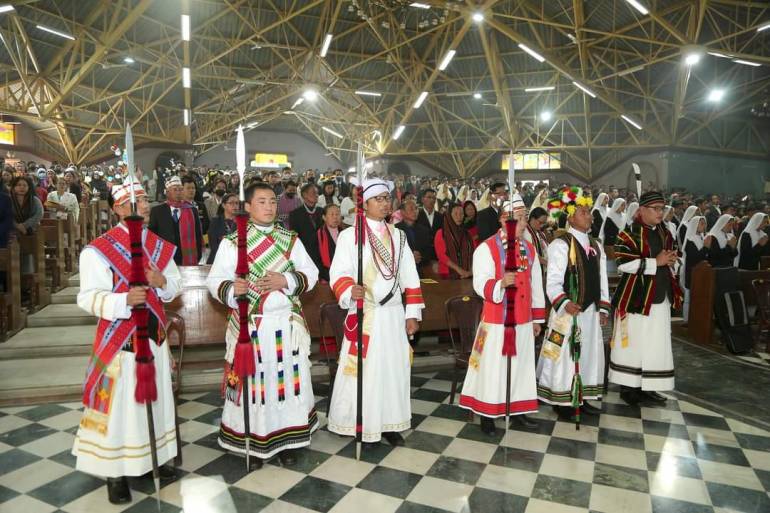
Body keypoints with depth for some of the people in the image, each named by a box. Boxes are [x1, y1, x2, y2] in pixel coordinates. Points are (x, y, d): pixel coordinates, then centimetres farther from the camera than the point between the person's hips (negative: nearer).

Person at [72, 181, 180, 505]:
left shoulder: (160, 245, 6)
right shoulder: (98, 250, -13)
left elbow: (174, 285, 11)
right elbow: (87, 298, -16)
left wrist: (163, 281, -12)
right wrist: (124, 300, -32)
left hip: (154, 333, 6)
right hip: (118, 338, -6)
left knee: (156, 399, 15)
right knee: (119, 404, 1)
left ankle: (152, 459, 34)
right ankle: (115, 472, 19)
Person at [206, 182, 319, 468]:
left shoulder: (291, 239, 7)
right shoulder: (232, 242, -1)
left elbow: (311, 273, 3)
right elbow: (215, 280, -5)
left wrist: (286, 281, -15)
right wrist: (231, 289, -27)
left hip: (288, 323, 3)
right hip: (249, 324, -2)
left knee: (288, 380, 8)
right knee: (253, 381, 4)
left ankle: (286, 442, 24)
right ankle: (253, 444, 22)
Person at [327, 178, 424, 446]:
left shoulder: (398, 236, 11)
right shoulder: (349, 235, -2)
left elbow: (409, 276, 10)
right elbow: (339, 272, -11)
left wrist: (412, 313, 5)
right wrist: (350, 291, -32)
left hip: (394, 314, 4)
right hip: (363, 315, -4)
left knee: (393, 368, 9)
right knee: (361, 370, -1)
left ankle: (389, 423, 23)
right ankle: (357, 424, 15)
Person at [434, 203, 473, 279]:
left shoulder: (466, 233, 13)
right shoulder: (441, 233, 2)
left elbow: (472, 254, 9)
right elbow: (441, 255, -8)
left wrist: (471, 271, -7)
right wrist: (458, 269, -15)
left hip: (466, 275, 3)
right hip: (448, 275, -3)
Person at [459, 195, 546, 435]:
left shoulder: (529, 249, 10)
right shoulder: (486, 248, -11)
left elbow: (536, 284, 15)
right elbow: (480, 284, -18)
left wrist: (537, 317, 15)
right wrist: (500, 283, -39)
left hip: (522, 320, 6)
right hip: (496, 321, -6)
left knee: (521, 366, 14)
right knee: (493, 367, 2)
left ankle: (518, 411, 30)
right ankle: (487, 415, 16)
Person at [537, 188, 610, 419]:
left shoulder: (596, 246, 13)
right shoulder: (560, 245, -11)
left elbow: (602, 279, 16)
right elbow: (553, 282, -16)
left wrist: (603, 308, 11)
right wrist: (564, 303, -31)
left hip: (591, 311, 8)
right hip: (568, 311, -7)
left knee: (589, 355, 14)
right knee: (565, 356, -1)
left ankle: (582, 399, 27)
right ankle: (563, 403, 11)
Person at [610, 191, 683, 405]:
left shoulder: (665, 234, 13)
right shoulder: (630, 234, -9)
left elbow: (668, 261, 24)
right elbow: (623, 264, -19)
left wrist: (671, 261, 0)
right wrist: (655, 262, -18)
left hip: (660, 297, 7)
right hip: (637, 297, -7)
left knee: (656, 344, 10)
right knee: (633, 343, 0)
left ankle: (648, 387, 21)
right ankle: (628, 387, 11)